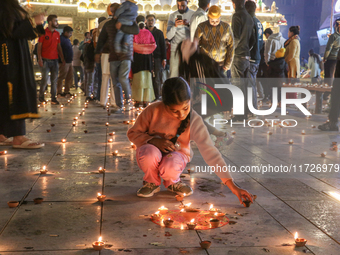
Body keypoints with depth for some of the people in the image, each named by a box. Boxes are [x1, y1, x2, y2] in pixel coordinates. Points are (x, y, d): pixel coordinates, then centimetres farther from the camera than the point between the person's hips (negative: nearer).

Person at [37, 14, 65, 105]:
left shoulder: (57, 34, 13)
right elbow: (39, 46, -3)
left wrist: (62, 59, 12)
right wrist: (39, 58, -12)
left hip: (55, 60, 5)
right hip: (46, 60, -4)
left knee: (54, 80, 3)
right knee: (44, 79, -5)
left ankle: (53, 98, 7)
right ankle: (41, 96, 11)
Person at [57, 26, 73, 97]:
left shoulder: (67, 39, 18)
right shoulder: (61, 39, -12)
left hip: (69, 61, 10)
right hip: (64, 62, -10)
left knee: (70, 77, 11)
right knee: (61, 77, -4)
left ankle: (67, 91, 18)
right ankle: (59, 92, 1)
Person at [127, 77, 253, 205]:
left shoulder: (194, 121, -22)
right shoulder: (154, 111, -21)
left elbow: (210, 152, -27)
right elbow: (133, 133, -7)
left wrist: (233, 186, -33)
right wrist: (154, 141, -28)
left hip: (175, 156, 0)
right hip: (151, 156, 0)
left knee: (171, 167, -37)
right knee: (150, 152, -36)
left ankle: (172, 182, 5)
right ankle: (152, 182, 0)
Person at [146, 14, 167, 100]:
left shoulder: (159, 32, 13)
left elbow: (163, 46, 10)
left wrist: (164, 59, 1)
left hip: (157, 58, 0)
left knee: (157, 79, -3)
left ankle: (157, 98, -1)